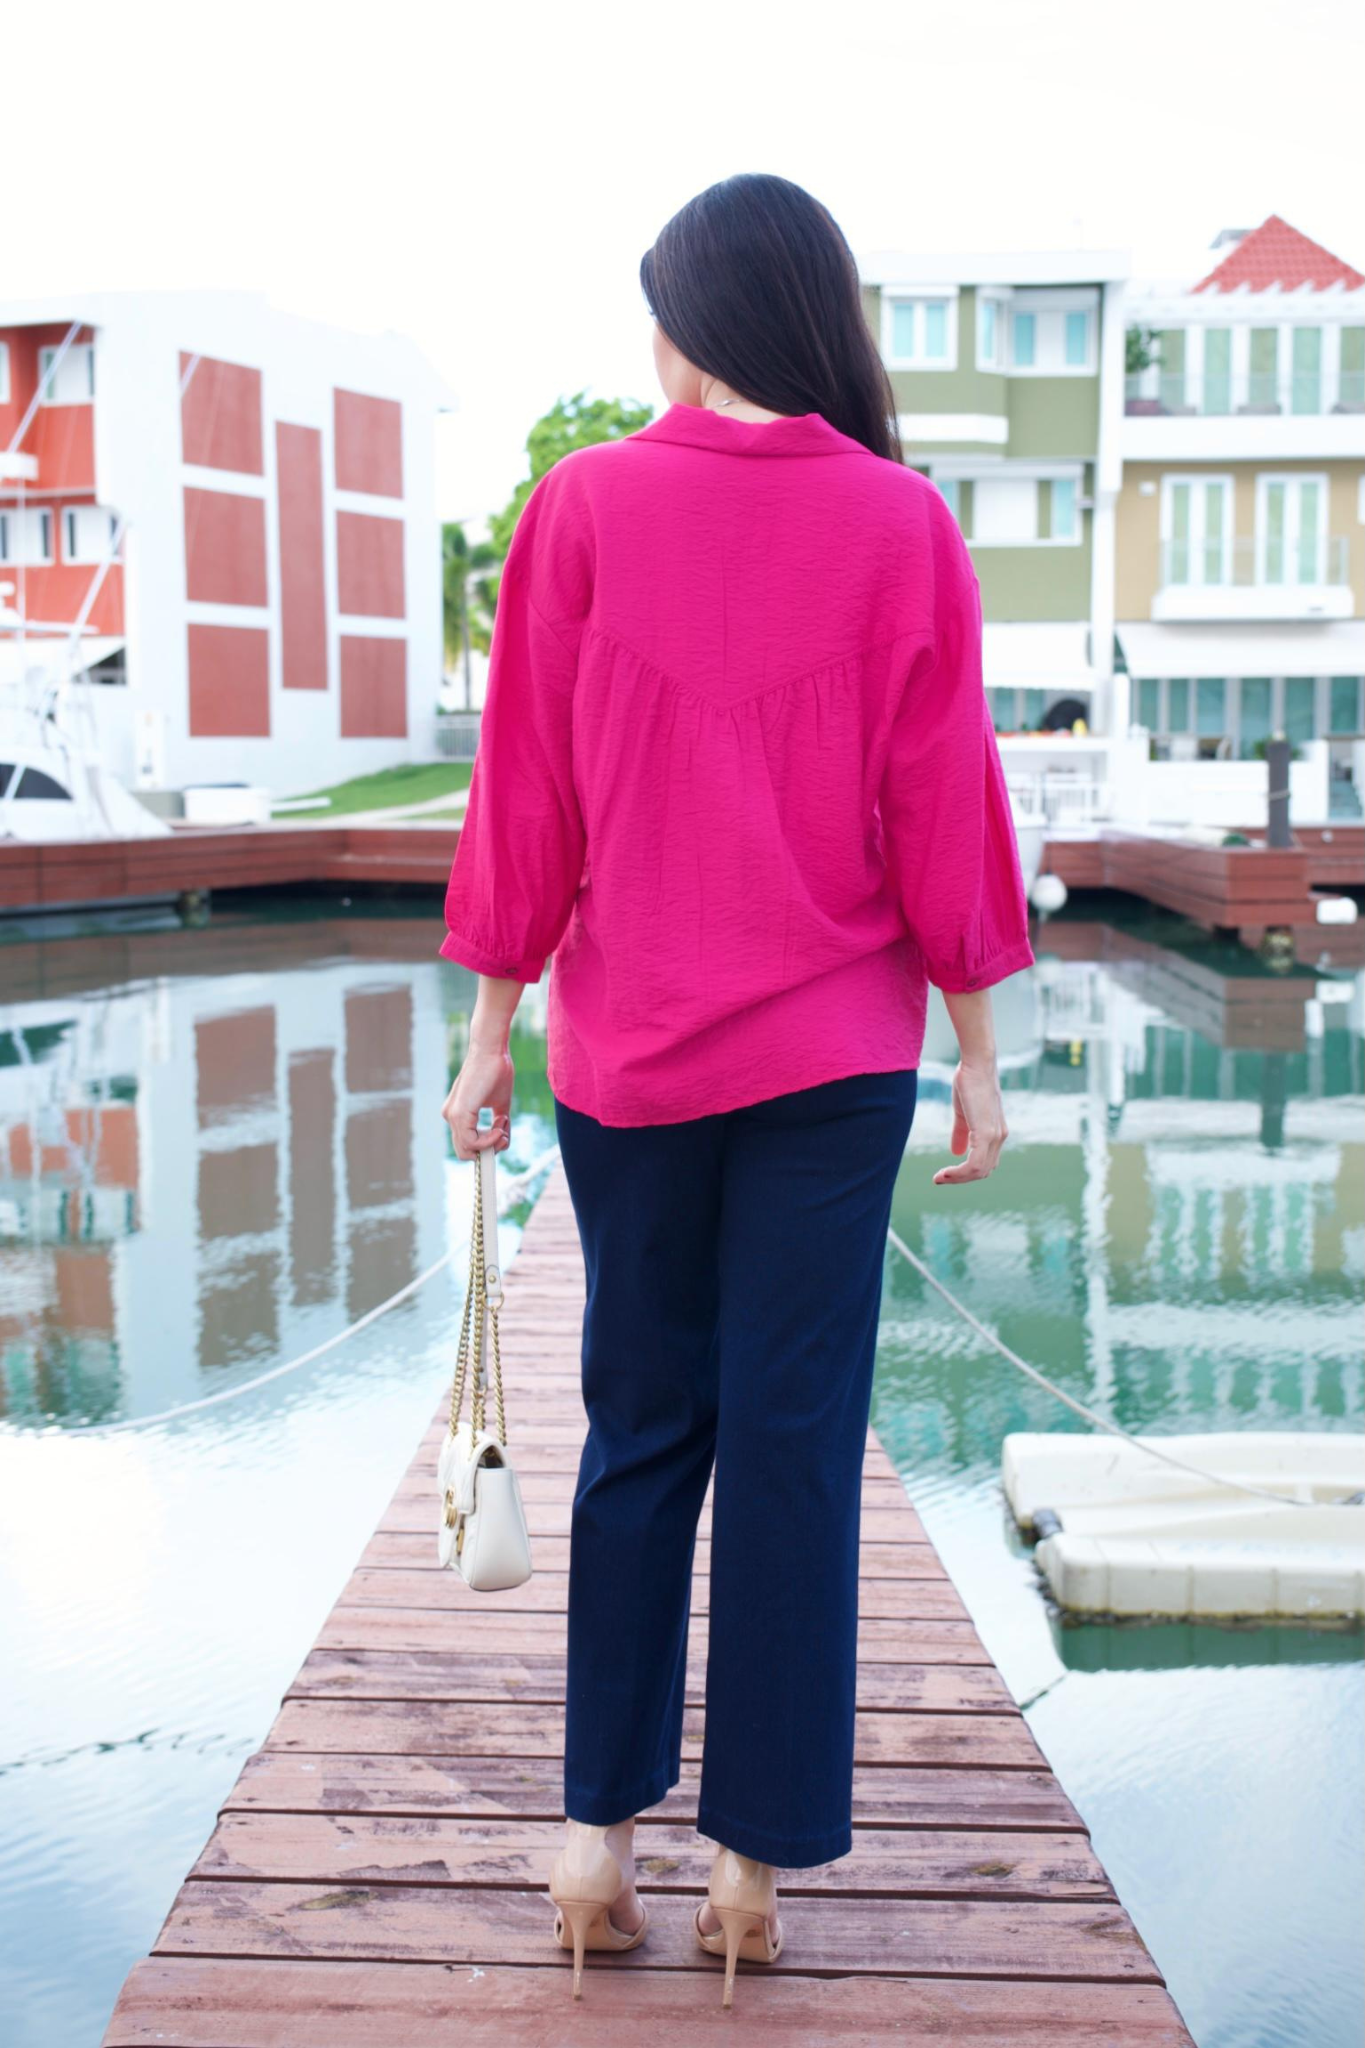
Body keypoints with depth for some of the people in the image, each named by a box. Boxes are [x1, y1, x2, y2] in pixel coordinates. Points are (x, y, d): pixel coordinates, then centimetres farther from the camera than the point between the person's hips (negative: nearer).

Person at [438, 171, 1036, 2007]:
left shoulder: (583, 507, -3)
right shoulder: (901, 524, -3)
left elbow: (526, 792, -1)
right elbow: (945, 806, -2)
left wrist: (490, 1023, 6)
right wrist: (979, 1049, 5)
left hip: (626, 1052, 1)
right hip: (835, 1054, -1)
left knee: (640, 1434, 13)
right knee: (796, 1445, 6)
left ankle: (601, 1826, 17)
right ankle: (758, 1857, 14)